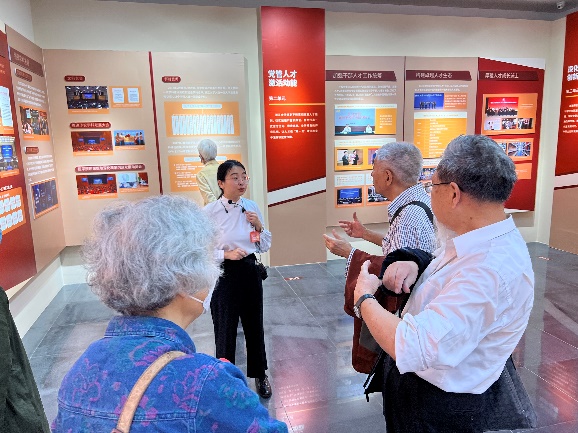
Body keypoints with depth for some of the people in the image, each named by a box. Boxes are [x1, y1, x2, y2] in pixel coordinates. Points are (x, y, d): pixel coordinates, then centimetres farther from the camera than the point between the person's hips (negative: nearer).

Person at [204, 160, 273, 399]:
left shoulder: (252, 207, -1)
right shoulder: (210, 212, -13)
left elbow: (264, 247, 6)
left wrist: (259, 226, -11)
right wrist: (226, 254, -21)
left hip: (250, 271, 4)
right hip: (224, 274, -4)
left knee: (254, 324, 19)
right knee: (225, 328, 11)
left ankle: (259, 374, 43)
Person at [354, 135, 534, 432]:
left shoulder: (491, 272, -35)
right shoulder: (479, 240, -5)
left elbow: (409, 349, -38)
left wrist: (365, 297, -21)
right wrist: (414, 266, -8)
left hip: (437, 409, -8)